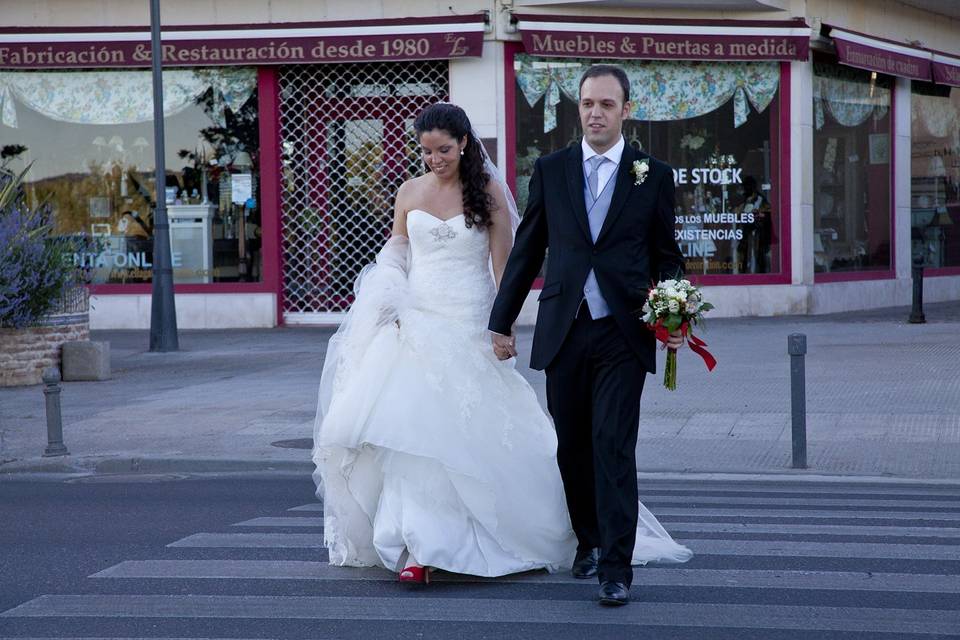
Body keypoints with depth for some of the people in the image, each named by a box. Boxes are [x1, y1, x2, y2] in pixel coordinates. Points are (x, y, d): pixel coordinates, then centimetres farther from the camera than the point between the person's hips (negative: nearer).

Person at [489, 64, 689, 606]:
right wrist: (502, 321, 10)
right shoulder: (551, 170, 8)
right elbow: (527, 252, 11)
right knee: (573, 447, 11)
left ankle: (616, 567, -7)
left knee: (614, 449, -9)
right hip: (563, 332, 3)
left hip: (622, 336, -2)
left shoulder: (653, 175, 4)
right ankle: (589, 540, 31)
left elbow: (667, 257, 9)